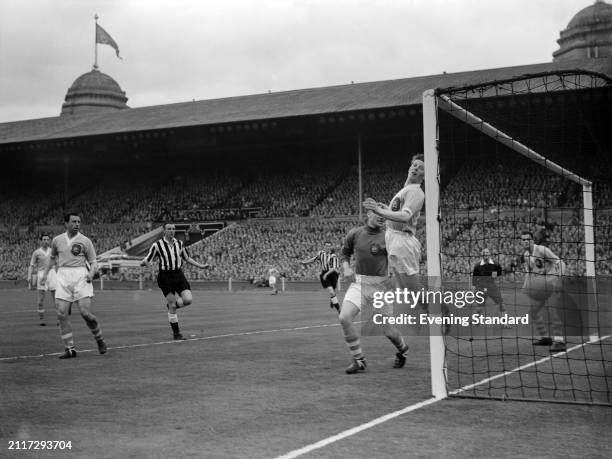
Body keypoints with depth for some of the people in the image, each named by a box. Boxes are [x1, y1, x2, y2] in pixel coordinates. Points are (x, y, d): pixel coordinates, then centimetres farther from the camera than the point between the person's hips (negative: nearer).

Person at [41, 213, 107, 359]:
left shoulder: (85, 241, 2)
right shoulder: (57, 240, 11)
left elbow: (93, 262, 4)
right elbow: (52, 258, 28)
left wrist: (91, 274, -14)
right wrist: (45, 273, 21)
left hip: (80, 276, -3)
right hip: (63, 277, 3)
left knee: (85, 312, -12)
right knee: (61, 314, -6)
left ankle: (99, 340, 12)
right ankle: (70, 349, 4)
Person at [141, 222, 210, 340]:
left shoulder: (179, 243, 7)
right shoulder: (157, 245, -6)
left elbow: (187, 258, 20)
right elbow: (147, 260, -5)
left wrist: (200, 266, 17)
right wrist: (143, 263, -28)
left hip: (178, 275, 4)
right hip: (165, 277, -4)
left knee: (188, 299, -12)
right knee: (172, 306, -4)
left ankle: (171, 305, 19)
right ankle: (176, 333, 8)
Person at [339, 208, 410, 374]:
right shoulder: (354, 234, 3)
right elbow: (345, 253, 18)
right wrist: (346, 268, 0)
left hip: (380, 286, -2)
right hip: (359, 283, 2)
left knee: (388, 330, 1)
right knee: (344, 318, -19)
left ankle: (403, 350, 38)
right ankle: (359, 360, -4)